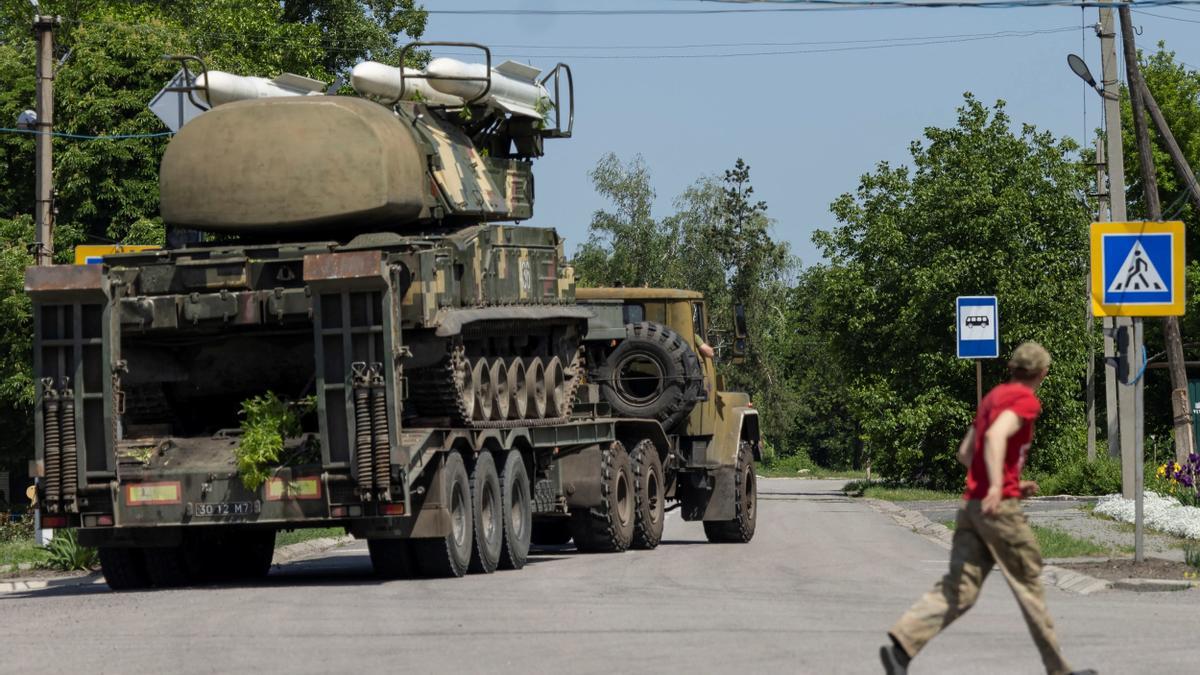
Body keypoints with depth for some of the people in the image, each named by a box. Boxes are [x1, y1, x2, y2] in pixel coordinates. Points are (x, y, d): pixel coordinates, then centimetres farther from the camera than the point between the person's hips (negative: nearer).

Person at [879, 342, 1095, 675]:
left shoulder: (992, 396, 20)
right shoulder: (1026, 400, -6)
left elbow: (965, 453, 24)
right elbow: (996, 436, -24)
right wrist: (997, 486, -34)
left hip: (971, 506, 8)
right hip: (999, 507, -8)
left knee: (958, 590, 1)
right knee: (1029, 584, 4)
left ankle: (901, 645, -17)